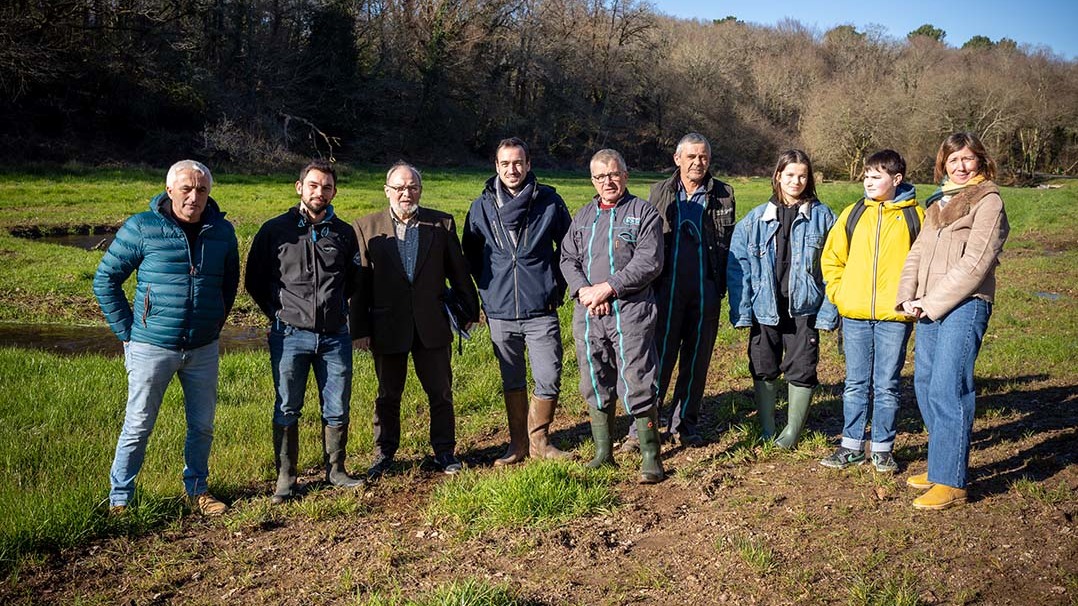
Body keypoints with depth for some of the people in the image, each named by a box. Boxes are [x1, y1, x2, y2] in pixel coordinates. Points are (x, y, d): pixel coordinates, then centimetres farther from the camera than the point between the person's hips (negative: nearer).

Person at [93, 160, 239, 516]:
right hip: (151, 347, -3)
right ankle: (119, 499, 19)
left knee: (202, 425, 12)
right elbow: (105, 280, -2)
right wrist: (127, 332, -4)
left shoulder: (222, 231, 3)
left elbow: (230, 282, 19)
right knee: (138, 426, 4)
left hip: (203, 349, 3)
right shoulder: (142, 228, -8)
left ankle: (197, 490, 30)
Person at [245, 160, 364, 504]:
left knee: (337, 410, 8)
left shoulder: (344, 233, 8)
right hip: (290, 336, -2)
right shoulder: (275, 230, 0)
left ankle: (335, 472, 23)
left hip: (335, 336, 2)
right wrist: (279, 314, 4)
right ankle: (285, 478, 15)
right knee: (287, 410, 5)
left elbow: (354, 280, 22)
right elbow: (254, 281, 8)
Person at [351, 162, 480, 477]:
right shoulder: (366, 227, -1)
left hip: (432, 325, 1)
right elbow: (360, 282, -1)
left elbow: (458, 271, 7)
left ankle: (444, 451, 25)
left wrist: (470, 310, 9)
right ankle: (384, 455, 27)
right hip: (387, 327, -1)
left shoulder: (442, 223, 1)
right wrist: (360, 329, -3)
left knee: (441, 392, 10)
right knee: (388, 395, 12)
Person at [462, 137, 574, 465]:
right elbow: (470, 253, 17)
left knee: (549, 380, -2)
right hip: (500, 312, 2)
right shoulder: (482, 207, 3)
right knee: (512, 382, 12)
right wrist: (488, 288, 11)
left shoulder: (549, 200, -2)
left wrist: (558, 285, 5)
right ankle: (518, 443, 26)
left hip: (541, 309, -1)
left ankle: (539, 440, 19)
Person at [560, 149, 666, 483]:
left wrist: (607, 287, -14)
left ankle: (650, 456, 5)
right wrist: (583, 290, -7)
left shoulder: (643, 212, 0)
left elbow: (649, 262, -10)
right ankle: (603, 452, 23)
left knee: (637, 384, -6)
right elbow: (568, 259, 12)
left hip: (631, 311, -5)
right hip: (588, 315, 5)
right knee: (595, 385, 11)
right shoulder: (583, 216, 17)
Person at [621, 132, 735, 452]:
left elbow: (729, 243, 9)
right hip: (667, 287, -1)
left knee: (697, 358, 8)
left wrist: (723, 287, 2)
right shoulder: (660, 193, 7)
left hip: (706, 290, 1)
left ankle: (685, 423, 21)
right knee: (659, 356, -3)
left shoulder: (723, 195, 7)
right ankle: (640, 427, 2)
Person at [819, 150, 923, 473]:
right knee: (855, 383, 10)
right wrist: (838, 293, 3)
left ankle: (883, 448, 18)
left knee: (886, 385, 6)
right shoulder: (853, 213, 7)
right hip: (854, 315, 3)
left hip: (895, 316, -2)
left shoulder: (915, 216, 0)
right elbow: (831, 258, 13)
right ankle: (852, 446, 19)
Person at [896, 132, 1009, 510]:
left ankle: (950, 482, -5)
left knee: (947, 390, -10)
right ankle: (942, 465, 23)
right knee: (925, 385, 10)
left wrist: (932, 303, -13)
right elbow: (917, 253, 14)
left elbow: (975, 263, -12)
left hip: (964, 306, -7)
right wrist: (908, 297, -1)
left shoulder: (988, 201, -3)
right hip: (930, 309, 7)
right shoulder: (938, 203, 19)